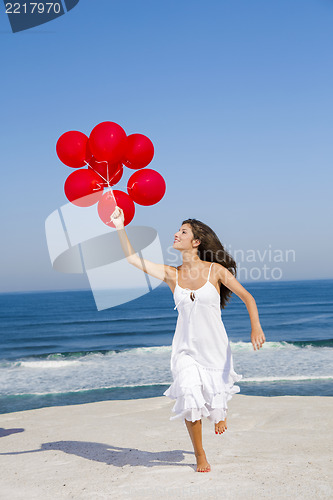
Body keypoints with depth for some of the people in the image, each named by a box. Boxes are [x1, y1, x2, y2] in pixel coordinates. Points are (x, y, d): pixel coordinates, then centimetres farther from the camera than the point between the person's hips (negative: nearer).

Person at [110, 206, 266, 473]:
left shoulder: (216, 269, -9)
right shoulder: (172, 274, -2)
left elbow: (247, 297, -9)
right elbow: (133, 258, -5)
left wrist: (256, 326, -24)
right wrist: (120, 228, -11)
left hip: (215, 347, -1)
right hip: (186, 348, 1)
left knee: (216, 402, 10)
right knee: (190, 400, -12)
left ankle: (220, 412, 52)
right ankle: (200, 457, 13)